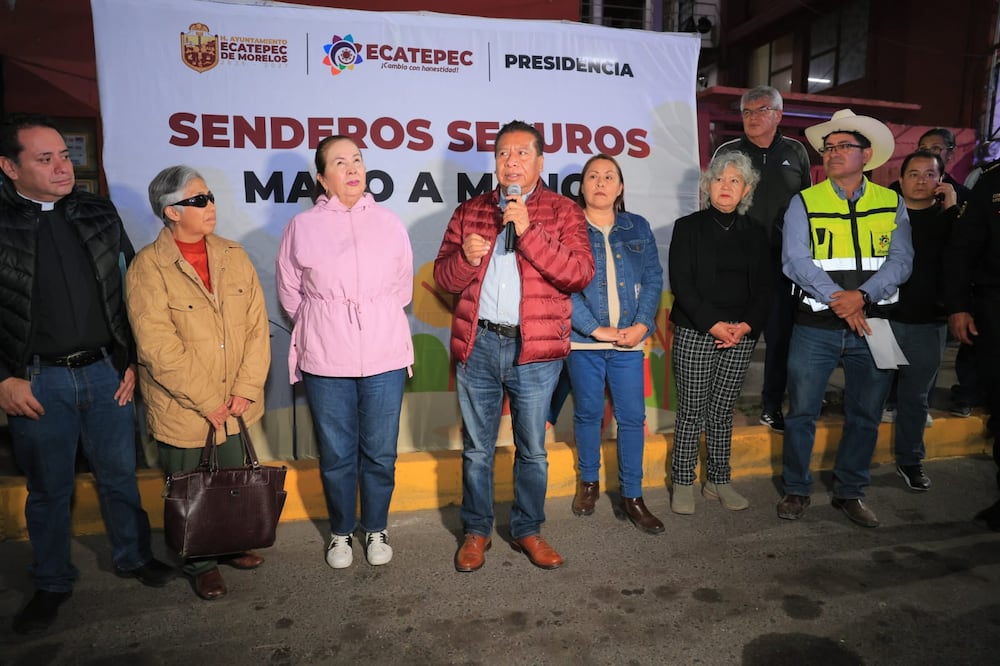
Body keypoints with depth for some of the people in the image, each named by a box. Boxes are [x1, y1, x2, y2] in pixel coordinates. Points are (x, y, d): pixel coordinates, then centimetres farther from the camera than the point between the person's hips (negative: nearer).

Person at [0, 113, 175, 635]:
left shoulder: (98, 213, 3)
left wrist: (134, 359, 3)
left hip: (105, 371, 2)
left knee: (119, 474, 15)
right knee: (48, 489, 14)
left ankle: (133, 556, 36)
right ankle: (52, 583, 34)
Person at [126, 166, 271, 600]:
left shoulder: (234, 256, 1)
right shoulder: (148, 267, -13)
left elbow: (257, 325, -2)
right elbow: (159, 348, -17)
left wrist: (246, 389, -9)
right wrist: (207, 402, -16)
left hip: (235, 406, 4)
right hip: (182, 412, -4)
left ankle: (230, 545, 41)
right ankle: (200, 564, 34)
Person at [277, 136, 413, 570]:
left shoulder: (389, 223, 4)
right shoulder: (302, 228, 0)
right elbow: (290, 294, 9)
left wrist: (375, 321, 12)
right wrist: (323, 329, 11)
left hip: (384, 356, 1)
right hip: (326, 360, -1)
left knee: (380, 452, 9)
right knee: (336, 454, 10)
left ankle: (376, 529, 30)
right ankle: (341, 532, 31)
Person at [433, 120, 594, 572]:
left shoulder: (563, 211, 3)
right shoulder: (470, 211, 11)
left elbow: (580, 274, -10)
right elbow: (443, 278, 8)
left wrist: (528, 231, -17)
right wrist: (465, 258, -13)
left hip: (535, 349, -2)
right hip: (477, 345, 2)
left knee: (532, 450, 10)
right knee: (477, 449, 12)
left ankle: (528, 530, 30)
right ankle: (476, 531, 30)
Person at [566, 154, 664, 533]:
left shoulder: (639, 228, 11)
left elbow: (653, 279, 6)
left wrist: (643, 324, -9)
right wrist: (596, 329, -15)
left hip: (629, 340, 2)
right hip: (584, 339, -2)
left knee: (633, 417, 4)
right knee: (588, 413, 10)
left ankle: (631, 497, 17)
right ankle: (589, 482, 31)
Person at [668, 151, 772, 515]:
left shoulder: (755, 233, 12)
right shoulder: (688, 227, 1)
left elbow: (764, 287, 9)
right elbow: (681, 283, -7)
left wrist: (746, 325, -7)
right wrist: (713, 324, -14)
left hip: (741, 335, 3)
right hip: (695, 333, -3)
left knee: (723, 412, 10)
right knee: (692, 411, 0)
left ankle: (719, 480, 22)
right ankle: (683, 483, 12)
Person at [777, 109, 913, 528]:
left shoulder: (892, 204, 7)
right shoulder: (804, 203, 1)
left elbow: (901, 260, -3)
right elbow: (794, 260, -10)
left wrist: (862, 296, -20)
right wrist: (837, 301, -20)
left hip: (872, 325, 3)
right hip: (816, 327, -2)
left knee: (865, 416, 12)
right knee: (802, 413, 3)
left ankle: (850, 493, 29)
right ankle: (796, 491, 20)